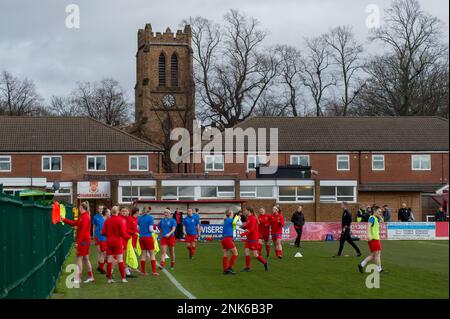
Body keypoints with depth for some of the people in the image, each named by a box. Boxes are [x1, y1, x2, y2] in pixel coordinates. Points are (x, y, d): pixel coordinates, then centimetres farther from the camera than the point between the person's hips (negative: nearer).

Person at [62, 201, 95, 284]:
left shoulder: (85, 217, -17)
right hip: (85, 241, 10)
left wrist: (78, 241, -22)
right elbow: (74, 223, 18)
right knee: (86, 258, 15)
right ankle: (90, 276, 21)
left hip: (83, 241, -10)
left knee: (79, 258, -6)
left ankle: (78, 278, -4)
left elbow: (83, 231, -21)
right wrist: (64, 220, 16)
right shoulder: (82, 217, 15)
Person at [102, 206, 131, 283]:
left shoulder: (107, 221, 2)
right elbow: (123, 232, -12)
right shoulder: (120, 220, -10)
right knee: (120, 260, 1)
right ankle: (123, 278, 0)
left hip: (109, 242, 3)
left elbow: (103, 232, 4)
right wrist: (128, 237, 6)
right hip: (118, 242, -3)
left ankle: (109, 278, 7)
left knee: (109, 260, 6)